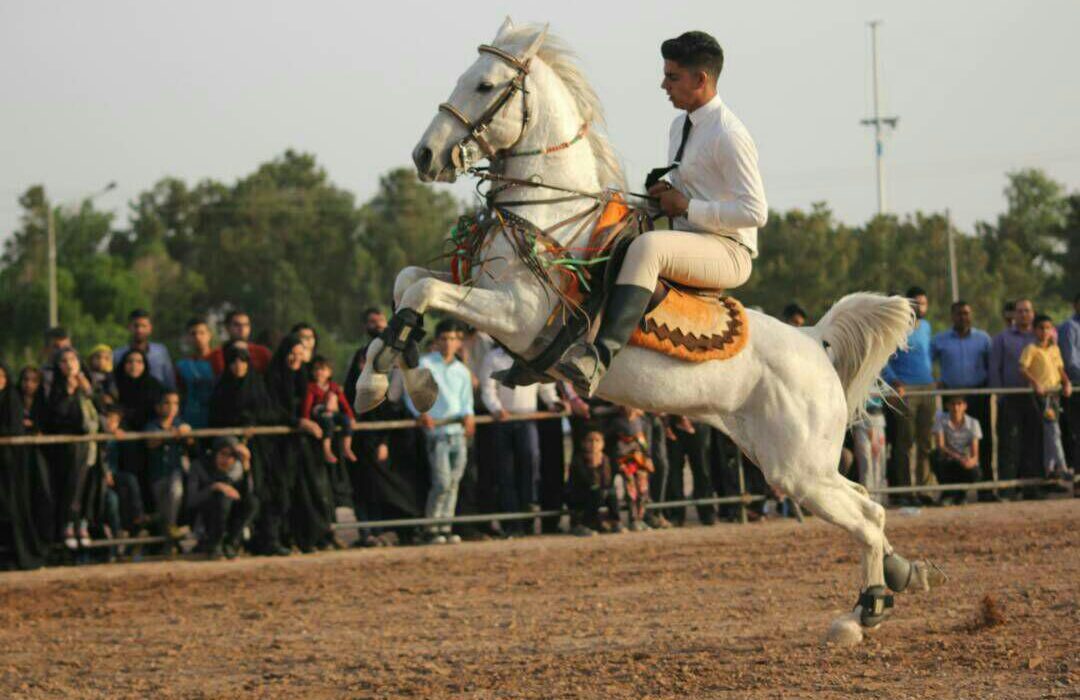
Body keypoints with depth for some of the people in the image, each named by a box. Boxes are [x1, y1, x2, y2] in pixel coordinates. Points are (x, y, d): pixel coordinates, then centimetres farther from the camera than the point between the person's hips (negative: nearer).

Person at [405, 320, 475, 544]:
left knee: (453, 483, 5)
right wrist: (421, 413, -23)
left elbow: (466, 400, 17)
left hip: (458, 433, 5)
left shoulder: (462, 370, 16)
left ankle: (446, 528, 12)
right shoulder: (424, 364, 0)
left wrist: (467, 415, -6)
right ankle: (432, 529, -5)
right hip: (436, 432, -5)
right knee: (442, 482, -13)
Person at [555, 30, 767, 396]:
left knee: (646, 247, -37)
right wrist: (664, 189, 6)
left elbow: (755, 212, -21)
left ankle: (600, 355, -51)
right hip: (687, 239, 10)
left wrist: (687, 207, -18)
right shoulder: (681, 126, 14)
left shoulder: (729, 136, -15)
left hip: (728, 252, -10)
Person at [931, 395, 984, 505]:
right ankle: (947, 493, -10)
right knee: (935, 456, -33)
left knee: (976, 474, -33)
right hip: (947, 462, 0)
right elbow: (940, 446, -20)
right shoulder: (940, 419, -10)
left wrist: (972, 460, -40)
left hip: (965, 463, 0)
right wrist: (958, 457, -37)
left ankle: (960, 493, 5)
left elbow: (975, 454, -13)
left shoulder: (973, 423, -7)